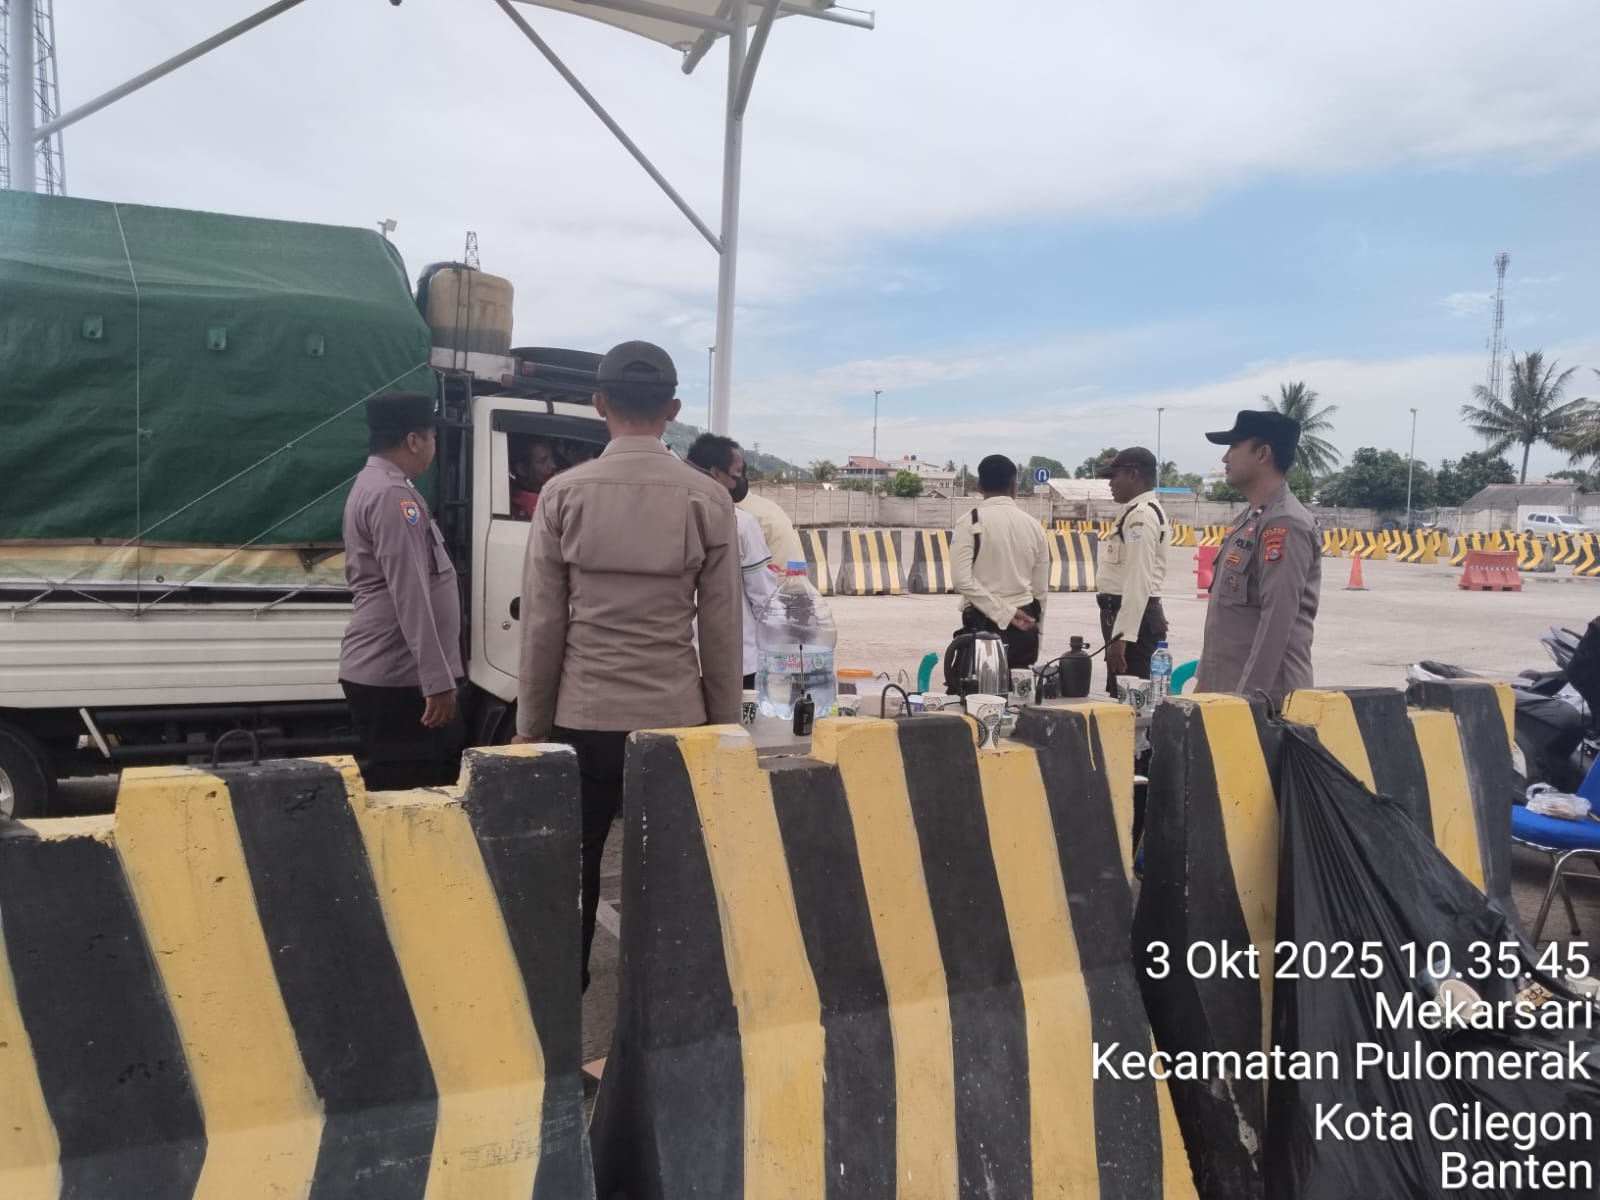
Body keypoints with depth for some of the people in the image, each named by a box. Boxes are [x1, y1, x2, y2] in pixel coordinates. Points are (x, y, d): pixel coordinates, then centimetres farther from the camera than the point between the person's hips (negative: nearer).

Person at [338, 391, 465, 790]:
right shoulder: (393, 495, -16)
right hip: (395, 675, -10)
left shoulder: (373, 485, 19)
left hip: (386, 670, 10)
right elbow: (409, 596, -22)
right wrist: (438, 679, -22)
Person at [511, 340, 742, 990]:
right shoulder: (708, 500, -3)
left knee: (573, 867, 13)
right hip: (676, 718, 0)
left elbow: (542, 623, -2)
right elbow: (721, 627, -1)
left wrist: (530, 723, 7)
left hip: (582, 716, 1)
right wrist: (725, 724, 8)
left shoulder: (564, 494, -3)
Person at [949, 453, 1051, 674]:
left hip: (983, 623, -4)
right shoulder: (1033, 525, 7)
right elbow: (1041, 588, 11)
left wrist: (1004, 613, -11)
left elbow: (963, 579, -15)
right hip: (1024, 623, 4)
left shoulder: (970, 522, -5)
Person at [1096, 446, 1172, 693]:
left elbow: (1139, 580, -23)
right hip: (1132, 614, 10)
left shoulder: (1140, 515, -16)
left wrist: (1122, 635, -26)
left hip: (1134, 617, -10)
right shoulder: (1139, 512, 17)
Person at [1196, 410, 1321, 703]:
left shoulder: (1284, 524, -15)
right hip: (1225, 690, 9)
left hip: (1264, 697, -9)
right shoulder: (1250, 519, 15)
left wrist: (1250, 696, -22)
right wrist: (1204, 679, 18)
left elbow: (1278, 621, -22)